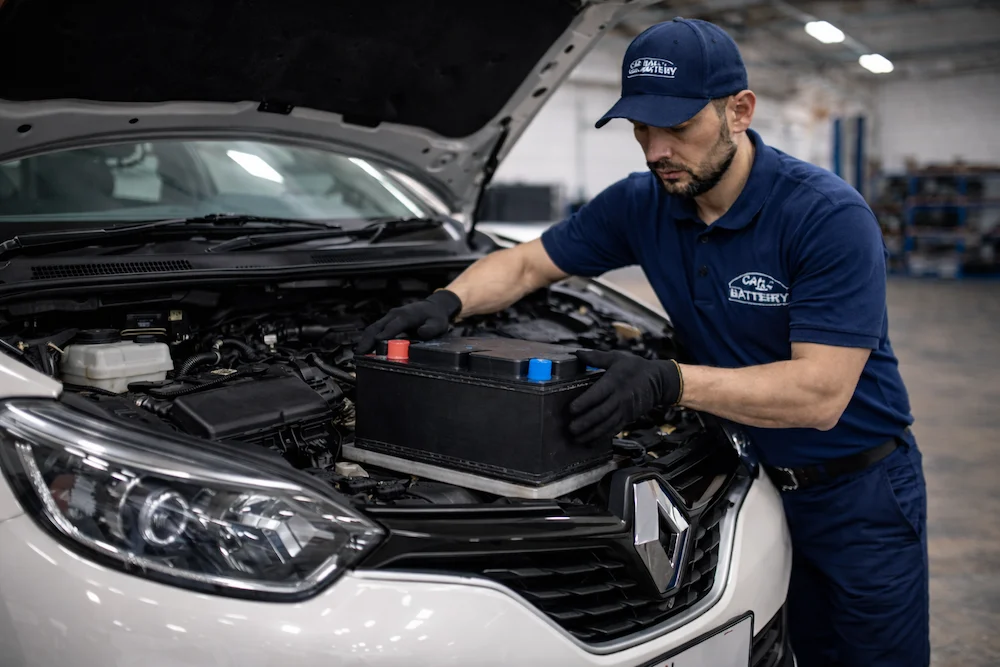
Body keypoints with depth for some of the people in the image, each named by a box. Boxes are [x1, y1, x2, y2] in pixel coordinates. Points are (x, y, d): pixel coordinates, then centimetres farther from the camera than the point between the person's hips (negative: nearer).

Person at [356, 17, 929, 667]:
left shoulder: (830, 215, -24)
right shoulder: (642, 204, -6)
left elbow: (820, 394, -29)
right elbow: (527, 263, 3)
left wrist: (671, 382, -40)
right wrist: (448, 301, -17)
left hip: (858, 492, -4)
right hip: (752, 482, 4)